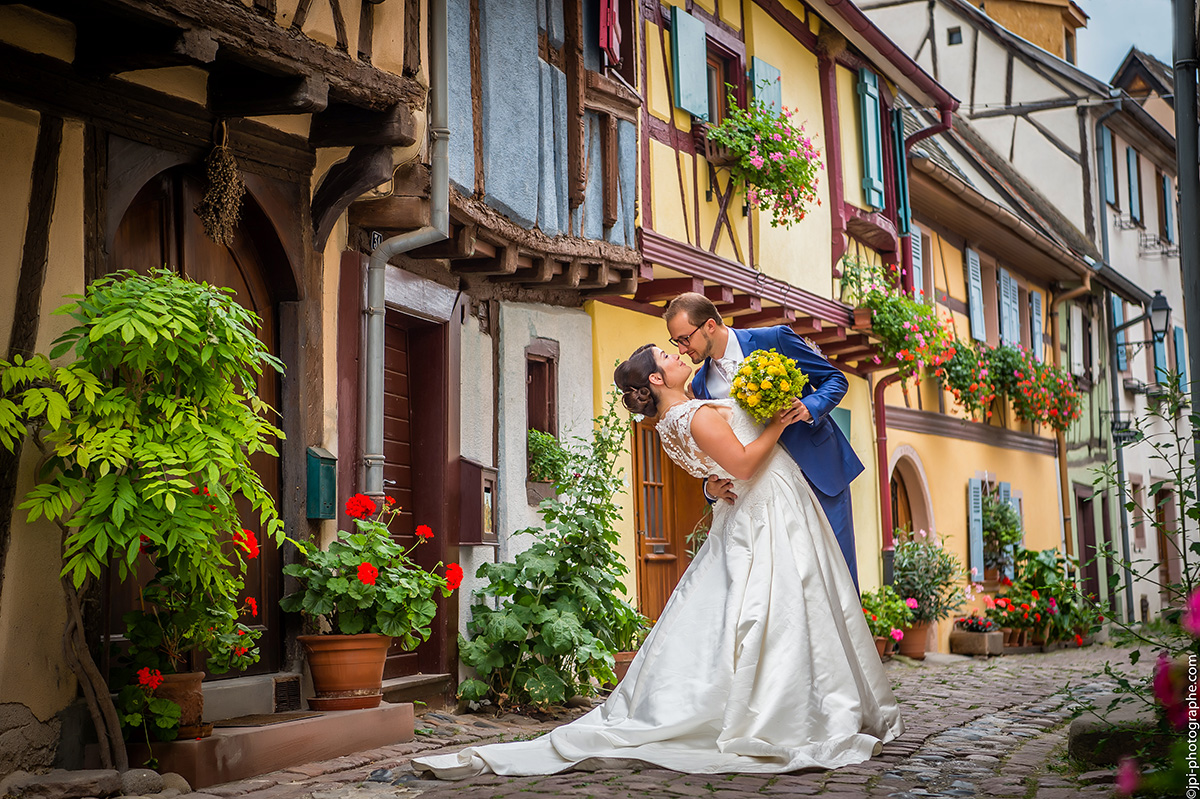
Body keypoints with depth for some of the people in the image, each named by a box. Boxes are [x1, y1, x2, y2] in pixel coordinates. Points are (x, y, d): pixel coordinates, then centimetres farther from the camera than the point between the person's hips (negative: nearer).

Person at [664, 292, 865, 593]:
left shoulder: (775, 339, -7)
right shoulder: (701, 384, 4)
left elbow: (835, 378, -1)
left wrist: (809, 408, -21)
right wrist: (711, 487, -11)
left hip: (820, 470, -3)